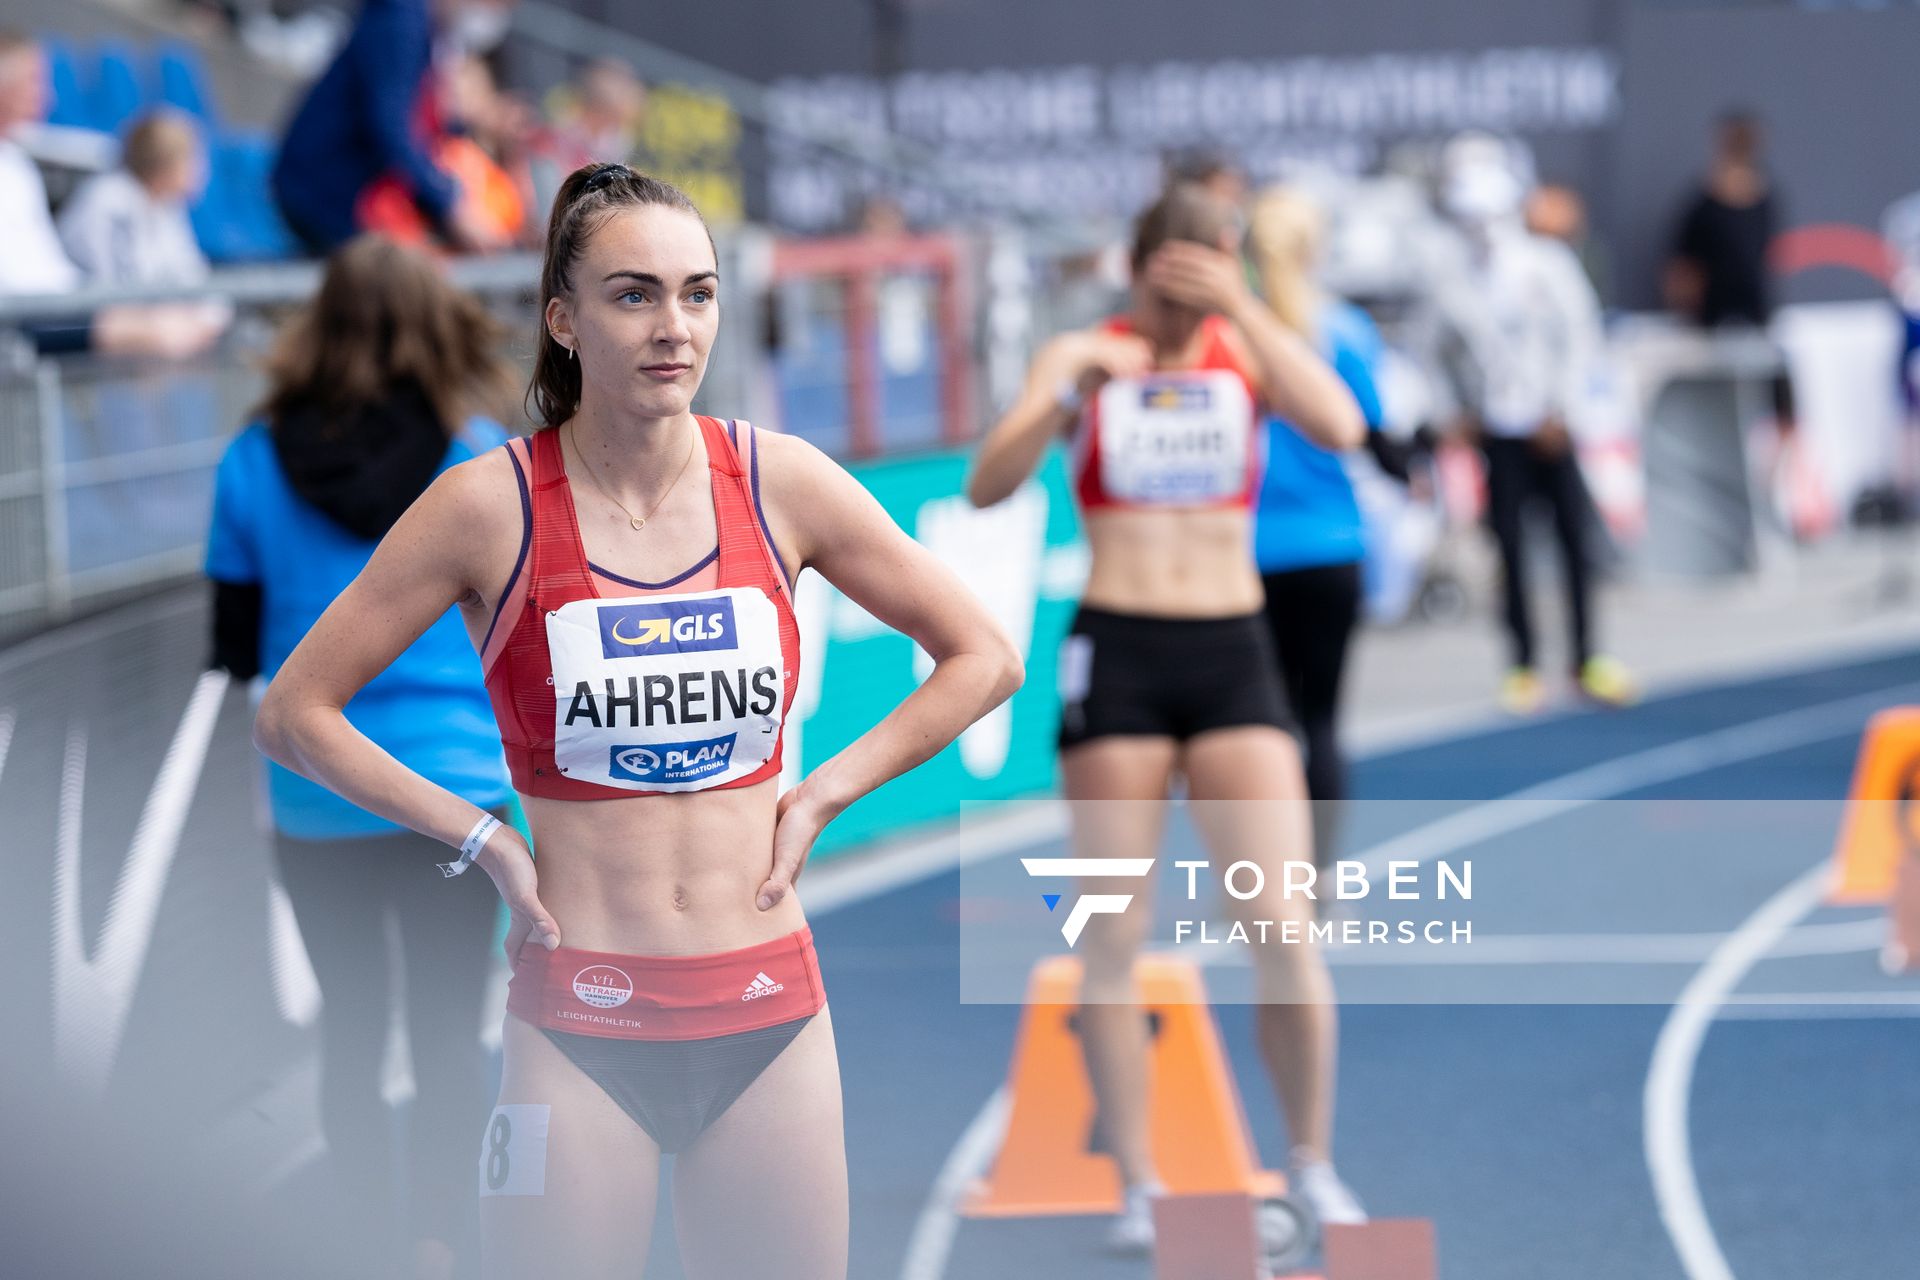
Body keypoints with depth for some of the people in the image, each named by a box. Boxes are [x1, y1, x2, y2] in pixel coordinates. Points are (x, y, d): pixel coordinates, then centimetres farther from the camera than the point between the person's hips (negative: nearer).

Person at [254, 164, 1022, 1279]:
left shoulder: (779, 482, 1)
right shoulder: (495, 506, -6)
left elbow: (986, 661, 11)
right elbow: (295, 714, 0)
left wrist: (822, 797, 4)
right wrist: (483, 842, -3)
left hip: (770, 1016, 3)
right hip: (581, 1026, -3)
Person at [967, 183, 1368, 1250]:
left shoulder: (1252, 352, 4)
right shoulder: (1084, 359, 2)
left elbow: (1341, 427, -16)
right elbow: (988, 487, -10)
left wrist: (1243, 309, -22)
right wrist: (1068, 392, -26)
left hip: (1233, 656, 1)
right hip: (1117, 656, -1)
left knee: (1284, 924, -6)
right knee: (1114, 936, 0)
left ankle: (1314, 1163, 9)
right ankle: (1140, 1183, 8)